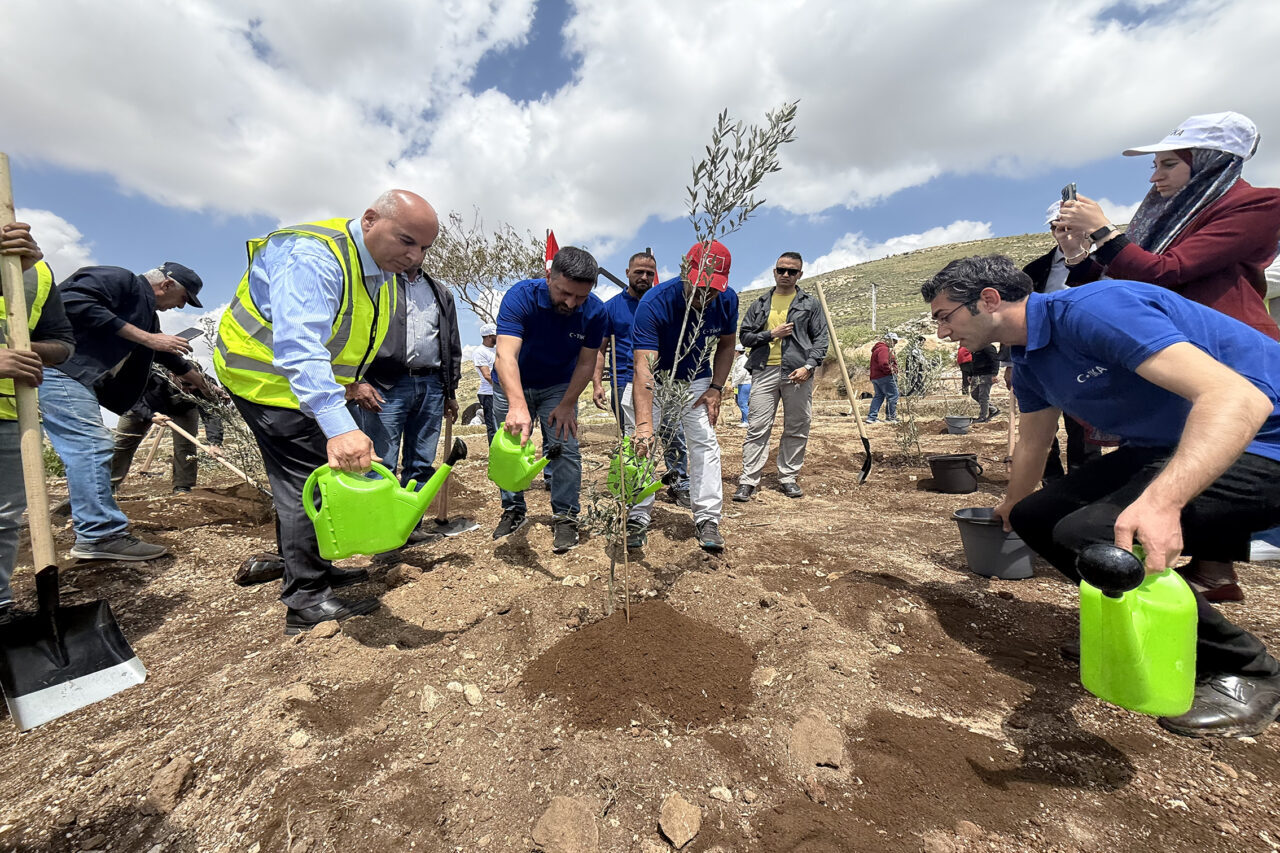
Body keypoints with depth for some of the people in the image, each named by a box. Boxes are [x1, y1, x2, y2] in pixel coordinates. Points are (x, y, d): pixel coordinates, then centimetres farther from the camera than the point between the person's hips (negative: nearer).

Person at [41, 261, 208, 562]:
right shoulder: (121, 280, -5)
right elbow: (75, 302, -23)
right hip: (55, 364, -10)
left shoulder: (146, 312, 22)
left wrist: (205, 385, 42)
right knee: (93, 443, -16)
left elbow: (168, 355, 34)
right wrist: (145, 337, -20)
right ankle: (102, 535, -16)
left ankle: (93, 533, 16)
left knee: (88, 447, 9)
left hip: (74, 377, 10)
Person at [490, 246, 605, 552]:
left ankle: (565, 517, 8)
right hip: (512, 385, 0)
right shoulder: (520, 296, -29)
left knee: (565, 449, -7)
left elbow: (586, 362, -12)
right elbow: (506, 355, -42)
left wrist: (567, 405, -18)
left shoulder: (595, 311, -21)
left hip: (559, 386, 1)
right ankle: (513, 510, 27)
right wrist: (517, 406, -56)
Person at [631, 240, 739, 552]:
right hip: (655, 381, -2)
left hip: (697, 380, 3)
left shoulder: (727, 300, -17)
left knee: (705, 443, -6)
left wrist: (716, 388, -9)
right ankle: (637, 518, 4)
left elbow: (726, 345, 2)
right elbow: (644, 367, -42)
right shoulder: (654, 303, -33)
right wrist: (644, 422, -52)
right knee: (642, 443, -8)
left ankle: (707, 519, 3)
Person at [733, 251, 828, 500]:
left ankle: (788, 478, 17)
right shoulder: (760, 303, 17)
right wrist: (771, 334, -4)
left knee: (797, 429, 4)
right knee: (757, 428, -5)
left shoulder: (810, 304, 13)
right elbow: (745, 336, 13)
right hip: (764, 371, 0)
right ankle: (748, 481, -2)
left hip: (798, 373, 0)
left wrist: (808, 366, -9)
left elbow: (820, 339, 7)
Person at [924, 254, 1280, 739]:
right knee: (1036, 518, 3)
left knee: (1089, 534, -27)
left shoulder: (1093, 310, -25)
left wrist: (1162, 500, -49)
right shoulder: (1028, 362, 4)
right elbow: (1033, 443, 18)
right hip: (1164, 446, 9)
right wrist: (1011, 509, 30)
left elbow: (1239, 398, -34)